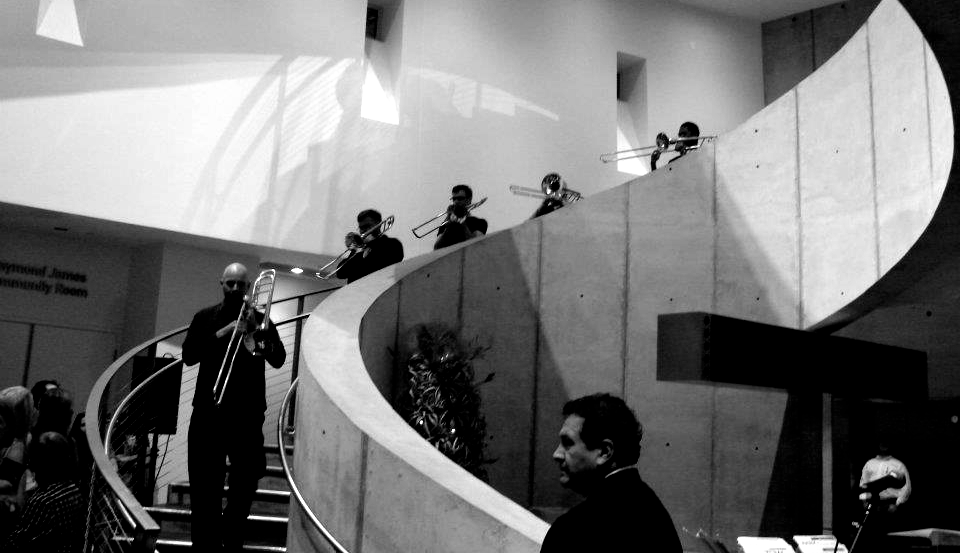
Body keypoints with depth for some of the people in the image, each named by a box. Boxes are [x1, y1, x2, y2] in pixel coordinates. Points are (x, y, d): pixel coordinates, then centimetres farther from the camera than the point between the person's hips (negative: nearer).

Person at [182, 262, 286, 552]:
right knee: (205, 483, 1)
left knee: (247, 478, 2)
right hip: (209, 410, 0)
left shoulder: (260, 319, 8)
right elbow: (188, 355, -4)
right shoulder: (205, 318, 8)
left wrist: (257, 329, -15)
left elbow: (278, 359, -1)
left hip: (247, 412, 1)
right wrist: (223, 333, -13)